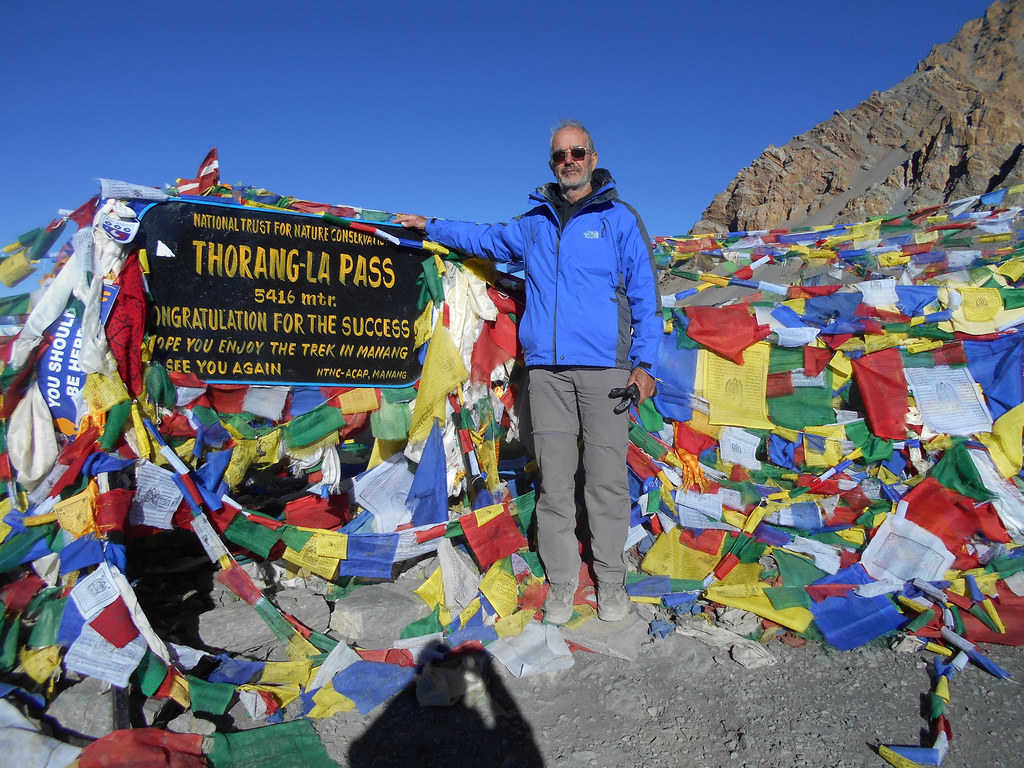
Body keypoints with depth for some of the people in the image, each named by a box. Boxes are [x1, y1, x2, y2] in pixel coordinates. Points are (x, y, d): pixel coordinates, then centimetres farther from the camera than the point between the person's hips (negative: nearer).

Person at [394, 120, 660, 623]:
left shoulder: (619, 219, 8)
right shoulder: (535, 223, 18)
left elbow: (644, 294, 5)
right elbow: (487, 239, 37)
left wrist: (644, 361, -2)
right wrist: (431, 227, 40)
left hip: (604, 366, -3)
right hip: (546, 369, 3)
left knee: (607, 478, -1)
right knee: (554, 480, 4)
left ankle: (610, 579, 14)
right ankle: (561, 581, 15)